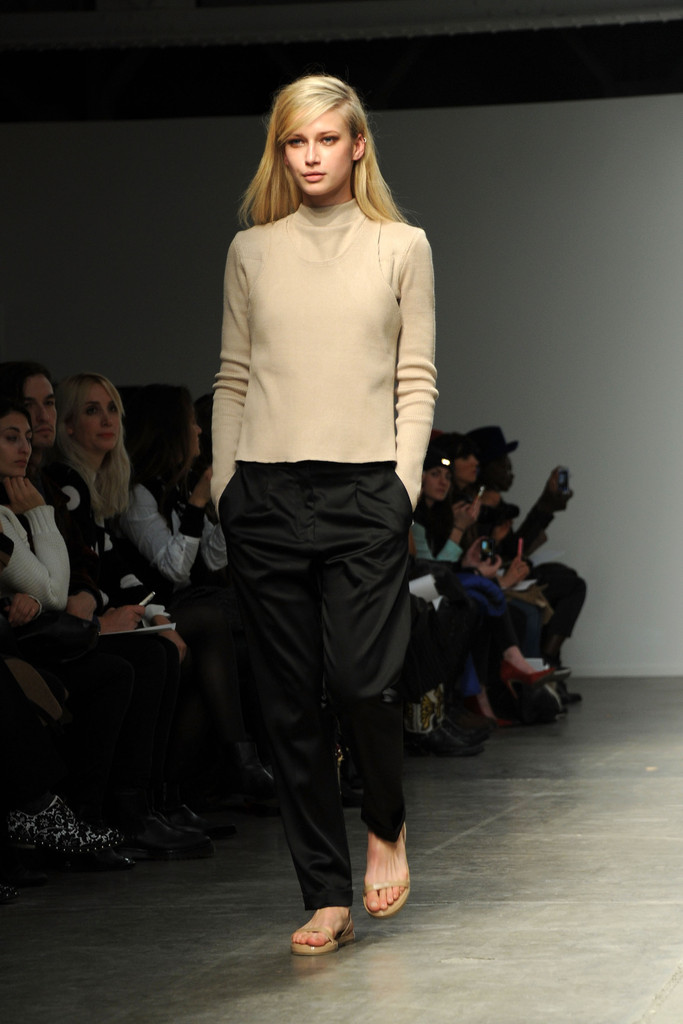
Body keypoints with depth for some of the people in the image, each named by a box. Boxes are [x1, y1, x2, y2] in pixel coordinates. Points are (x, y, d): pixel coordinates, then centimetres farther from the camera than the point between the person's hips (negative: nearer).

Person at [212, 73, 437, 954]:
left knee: (361, 679, -13)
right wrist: (223, 482, 4)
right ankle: (326, 896, 7)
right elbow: (232, 378, 12)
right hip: (266, 492, 2)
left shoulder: (401, 247, 7)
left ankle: (386, 824, 18)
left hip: (364, 488, -2)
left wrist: (405, 481, -4)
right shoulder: (251, 252, 11)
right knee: (290, 700, 1)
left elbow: (416, 378, 5)